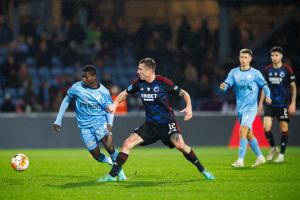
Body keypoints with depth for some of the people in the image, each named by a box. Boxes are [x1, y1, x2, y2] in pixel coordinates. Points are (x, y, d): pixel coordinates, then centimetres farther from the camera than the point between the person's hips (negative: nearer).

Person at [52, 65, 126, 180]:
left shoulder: (103, 91, -6)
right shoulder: (77, 88, -5)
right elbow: (66, 101, 10)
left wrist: (110, 123, -15)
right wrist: (58, 121, 10)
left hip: (100, 122, -1)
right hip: (85, 126, 1)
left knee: (109, 147, -24)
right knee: (97, 156, -5)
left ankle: (119, 170, -3)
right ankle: (112, 163, 25)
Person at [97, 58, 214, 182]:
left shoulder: (163, 83, -15)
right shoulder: (139, 83, 0)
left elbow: (184, 93, -7)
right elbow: (125, 93, 15)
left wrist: (189, 107, -25)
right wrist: (115, 104, -4)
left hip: (167, 122, -5)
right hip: (150, 124, 5)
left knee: (180, 145, -25)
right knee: (128, 142, -7)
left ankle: (202, 170, -7)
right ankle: (112, 175, 0)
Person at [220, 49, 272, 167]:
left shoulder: (255, 73, -3)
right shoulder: (234, 72, 6)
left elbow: (264, 86, 1)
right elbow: (227, 84, -3)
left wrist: (268, 97, -18)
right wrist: (223, 86, -27)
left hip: (251, 108, -5)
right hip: (240, 108, 5)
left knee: (243, 130, -19)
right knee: (249, 134, 13)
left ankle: (240, 160, -21)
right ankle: (260, 157, 28)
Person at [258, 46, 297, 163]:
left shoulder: (287, 69, -5)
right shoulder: (267, 70, 6)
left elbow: (293, 87, 1)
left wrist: (293, 104, -5)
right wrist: (261, 103, 12)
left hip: (283, 104, -3)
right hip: (270, 104, 3)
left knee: (284, 128, 1)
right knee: (266, 127, -9)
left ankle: (282, 154, 12)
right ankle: (273, 148, 15)